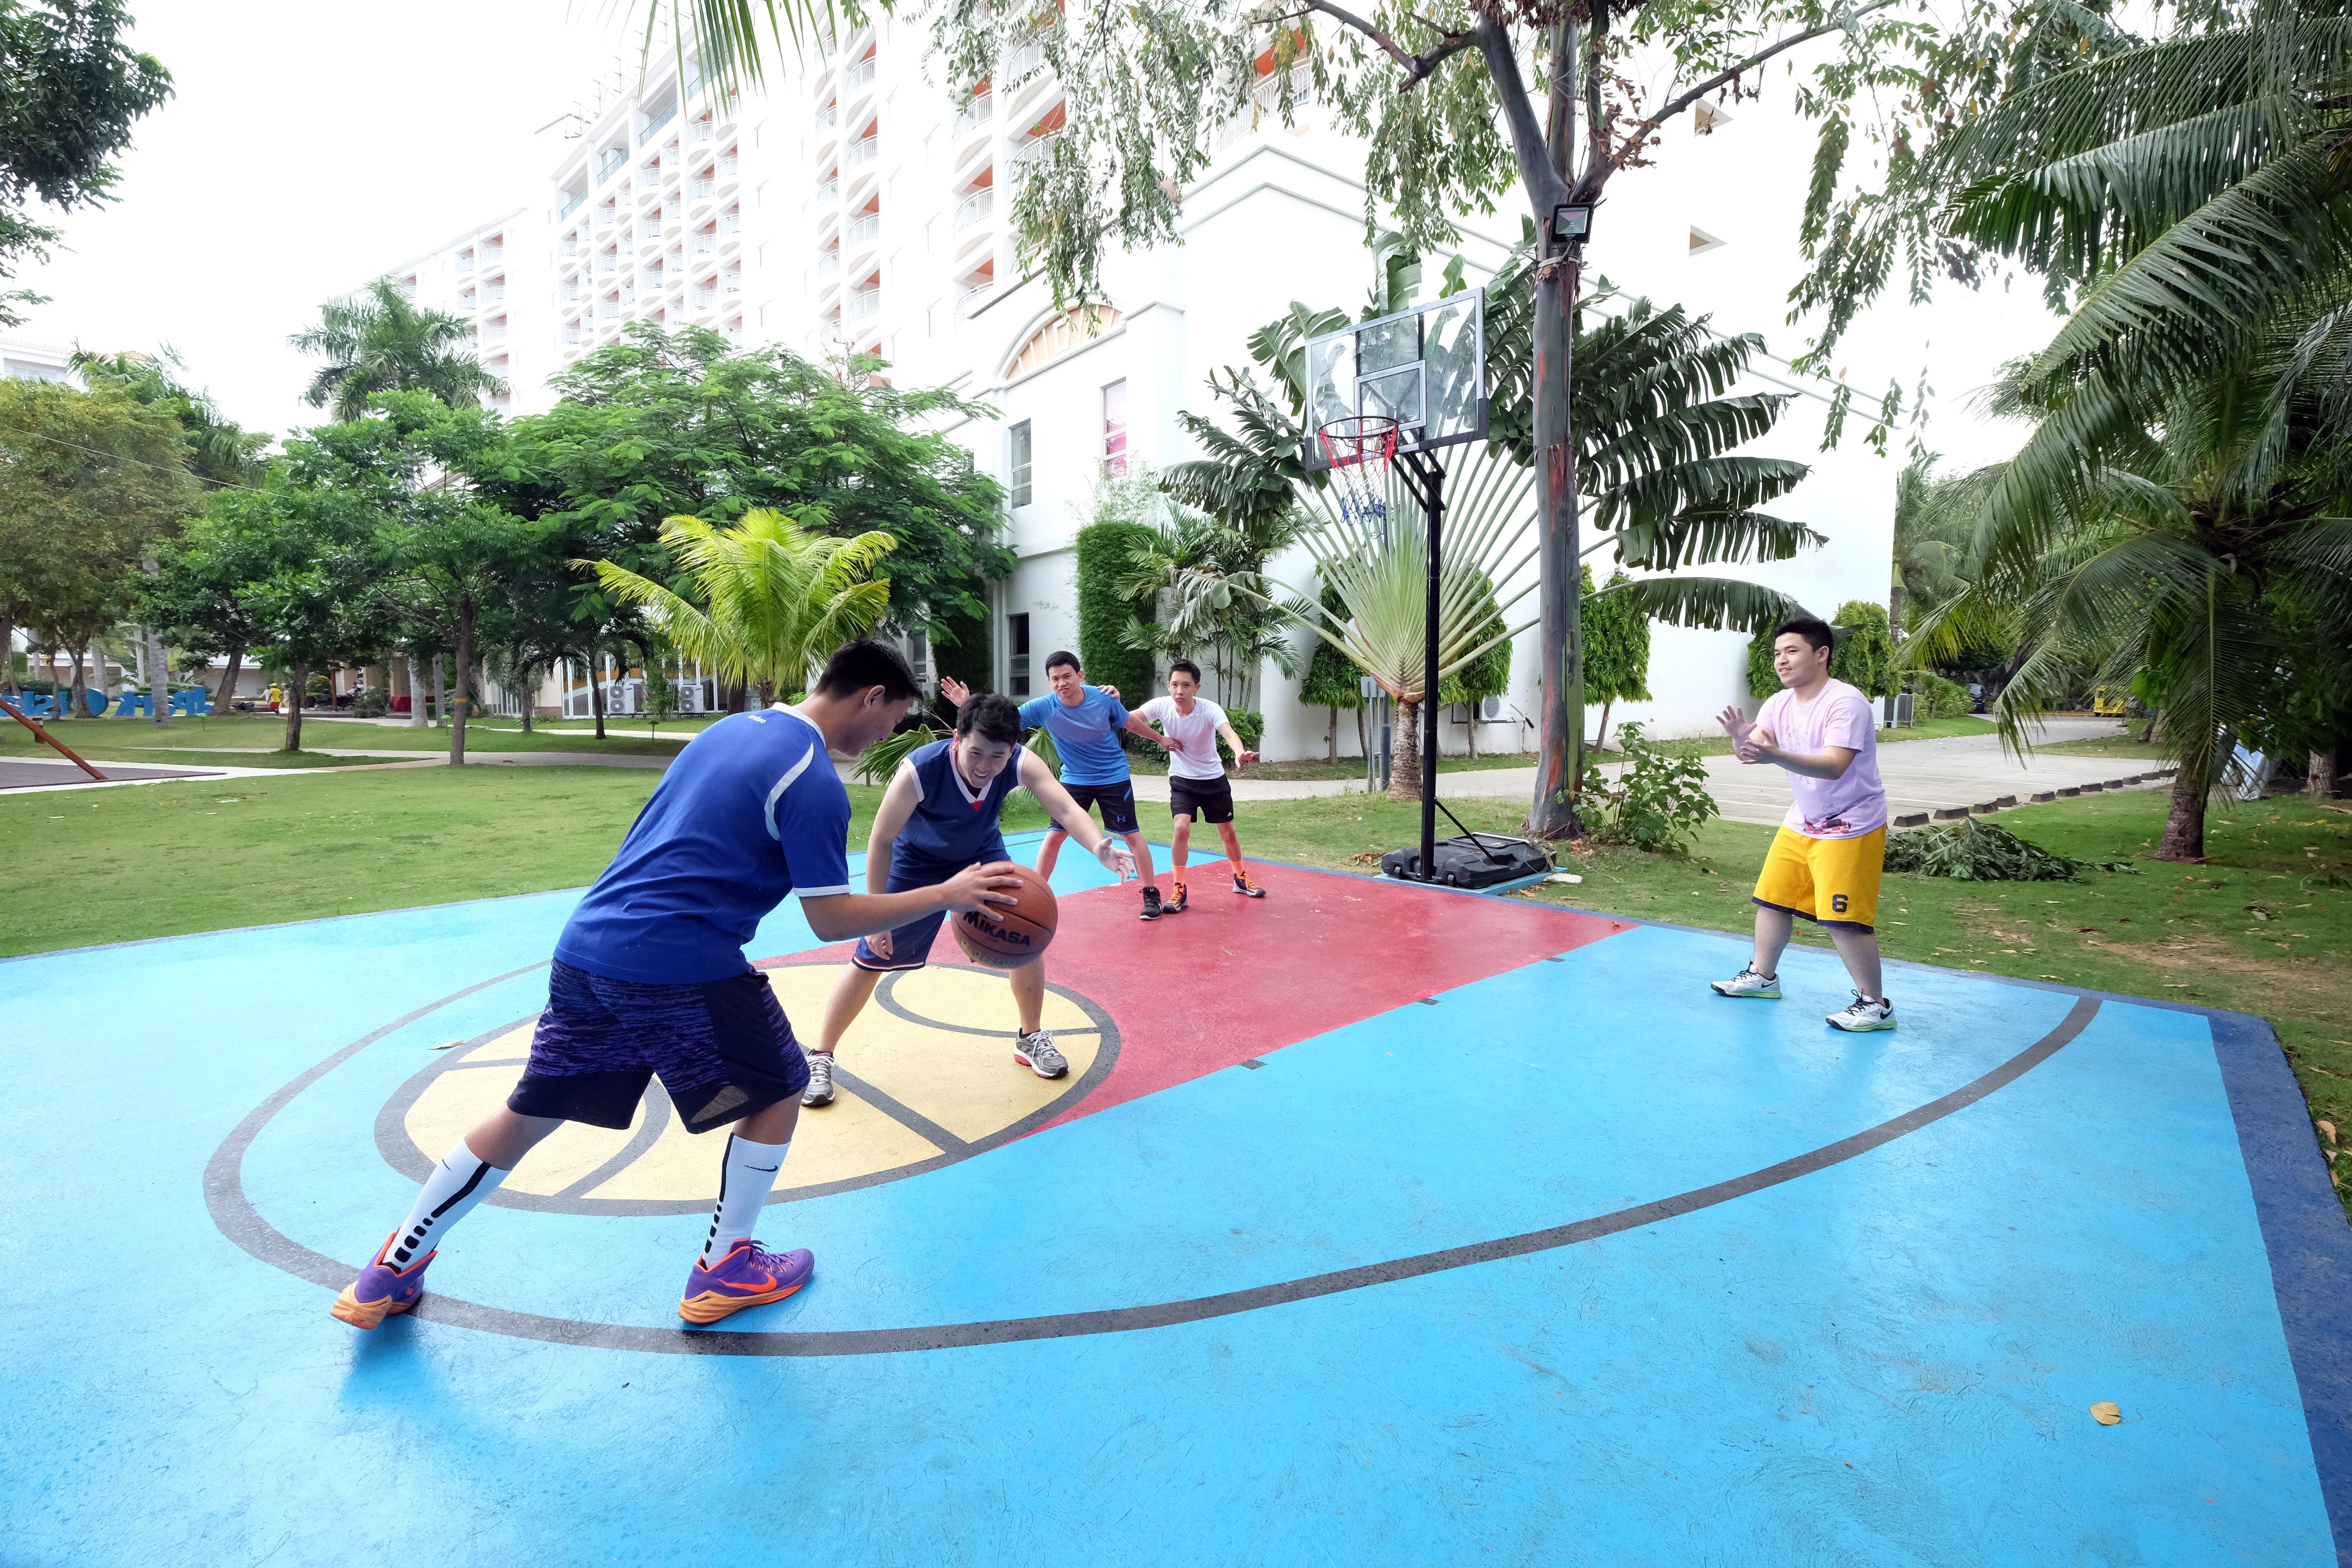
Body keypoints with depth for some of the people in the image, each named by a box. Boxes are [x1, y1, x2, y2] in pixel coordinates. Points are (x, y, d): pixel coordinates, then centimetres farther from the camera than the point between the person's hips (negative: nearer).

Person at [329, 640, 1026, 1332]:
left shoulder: (733, 726, 13)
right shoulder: (814, 783, -13)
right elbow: (831, 919, -12)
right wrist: (948, 894, -8)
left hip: (586, 945, 8)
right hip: (681, 967, -8)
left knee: (531, 1112, 22)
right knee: (779, 1090, 13)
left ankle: (391, 1274, 36)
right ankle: (722, 1270, 24)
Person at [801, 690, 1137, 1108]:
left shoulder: (1022, 763, -31)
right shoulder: (919, 771, -38)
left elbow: (1066, 809, -45)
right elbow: (881, 840, -26)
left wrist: (1097, 846, -67)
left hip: (982, 854, 3)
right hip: (917, 862, -3)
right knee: (871, 959, -1)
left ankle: (1031, 1038, 17)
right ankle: (820, 1058, 19)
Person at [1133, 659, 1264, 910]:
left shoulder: (1210, 710, -25)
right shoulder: (1161, 706, -18)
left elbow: (1228, 733, -43)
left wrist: (1240, 753, -65)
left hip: (1214, 780, 0)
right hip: (1181, 780, 0)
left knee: (1228, 833, 11)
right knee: (1182, 829, -19)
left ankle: (1241, 878, 37)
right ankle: (1179, 890, -5)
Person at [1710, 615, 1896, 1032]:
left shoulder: (1847, 703, -22)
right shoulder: (1779, 704, 0)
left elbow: (1834, 766, -34)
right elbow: (1755, 752, -9)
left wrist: (1775, 756, -48)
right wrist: (1742, 739, -32)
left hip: (1850, 827, -8)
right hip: (1801, 823, 8)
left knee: (1841, 919, -9)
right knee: (1771, 899, 13)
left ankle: (1875, 1004, 7)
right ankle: (1763, 976, 31)